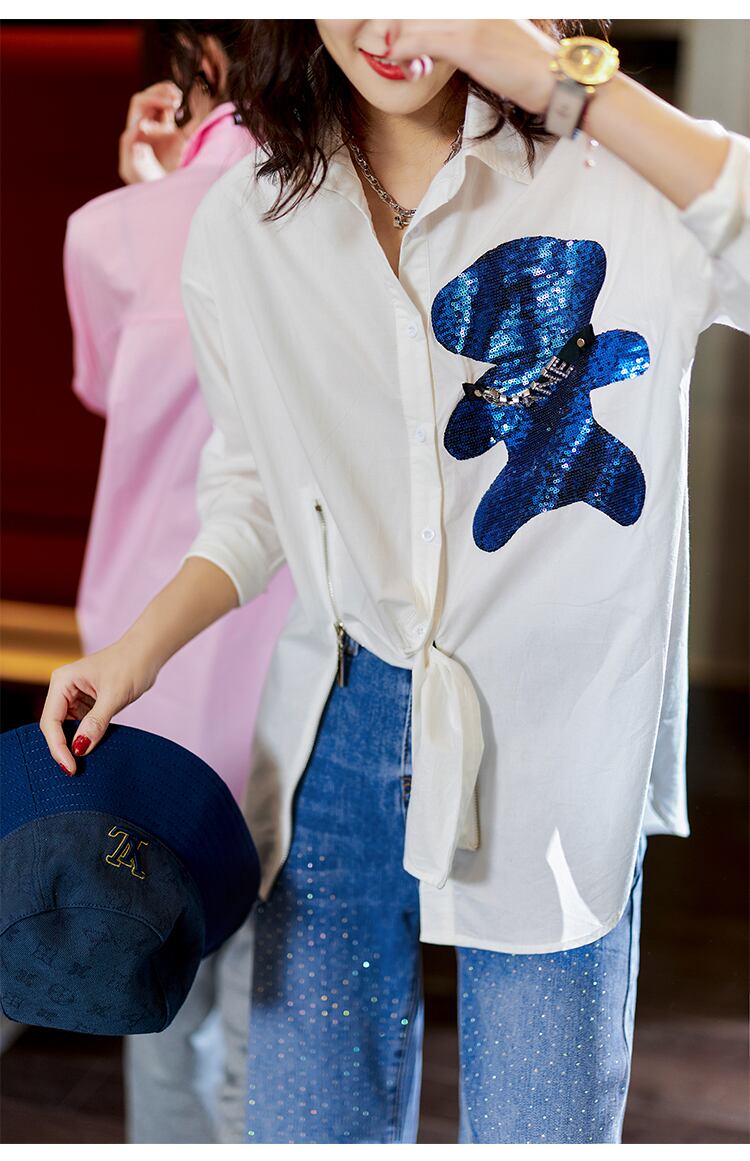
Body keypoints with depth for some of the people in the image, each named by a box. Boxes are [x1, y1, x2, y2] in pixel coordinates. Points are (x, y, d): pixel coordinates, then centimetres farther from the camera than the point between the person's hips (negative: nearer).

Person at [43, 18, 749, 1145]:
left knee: (545, 1132, 8)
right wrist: (143, 647, 2)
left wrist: (566, 82, -26)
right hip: (341, 735, 3)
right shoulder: (247, 225, 5)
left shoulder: (617, 177, -7)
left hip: (555, 745, -2)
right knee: (310, 1127, 11)